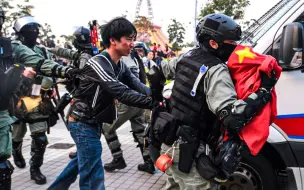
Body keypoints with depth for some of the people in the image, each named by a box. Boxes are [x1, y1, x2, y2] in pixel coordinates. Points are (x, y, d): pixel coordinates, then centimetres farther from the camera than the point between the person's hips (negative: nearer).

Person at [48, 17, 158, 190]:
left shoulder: (120, 66, 3)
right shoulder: (97, 64, -25)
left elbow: (138, 86, -8)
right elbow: (122, 93, -33)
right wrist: (154, 103, -36)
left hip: (94, 122, 10)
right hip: (83, 124, -10)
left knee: (83, 161, 27)